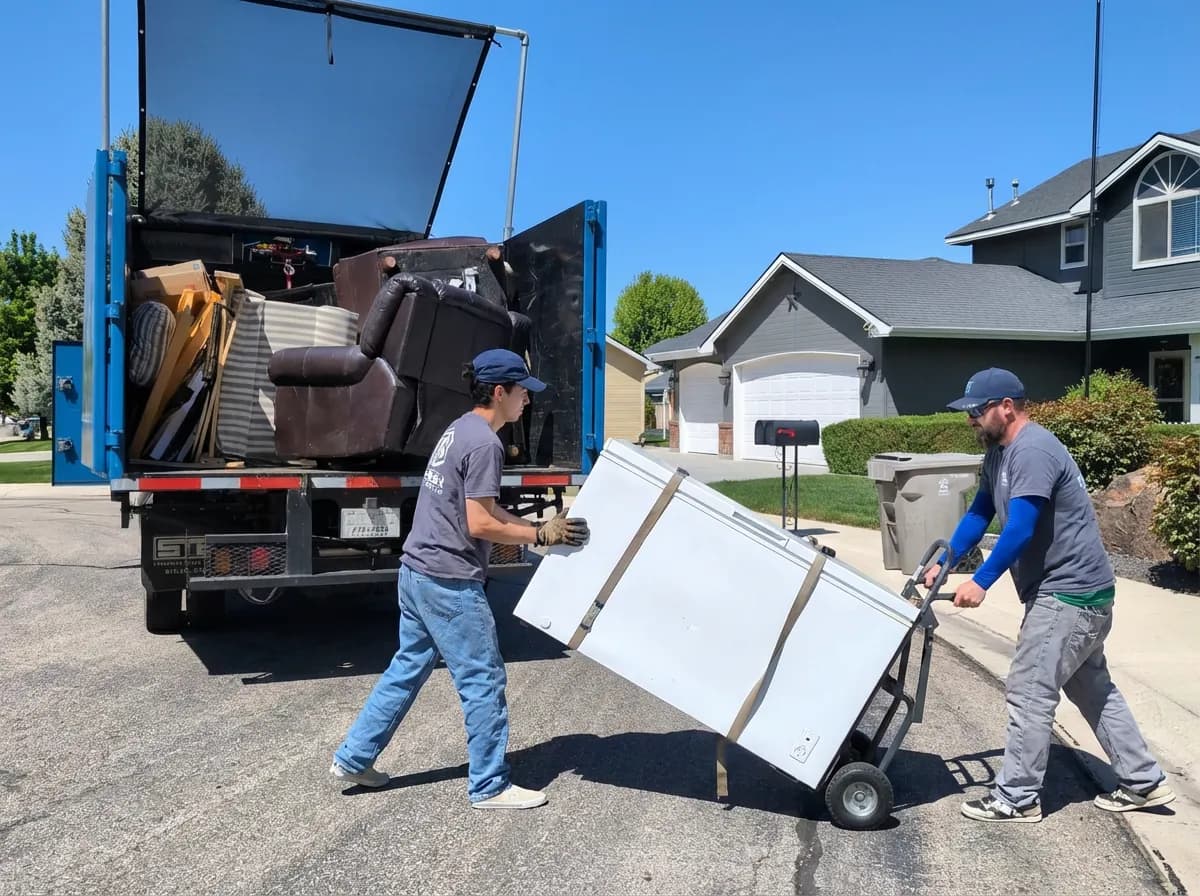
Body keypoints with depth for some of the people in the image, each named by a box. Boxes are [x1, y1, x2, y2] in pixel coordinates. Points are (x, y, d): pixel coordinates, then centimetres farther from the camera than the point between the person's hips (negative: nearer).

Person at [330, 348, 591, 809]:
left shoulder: (459, 429, 13)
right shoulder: (484, 444, -18)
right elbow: (480, 525, -19)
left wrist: (540, 527, 13)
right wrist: (541, 535, -10)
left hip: (417, 572, 10)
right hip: (450, 583, -10)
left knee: (406, 668, 20)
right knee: (483, 681, 2)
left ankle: (352, 759, 29)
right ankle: (490, 786, 13)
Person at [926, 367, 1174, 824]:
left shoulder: (1032, 451, -22)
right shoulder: (999, 453, 11)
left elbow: (1020, 529, -28)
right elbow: (979, 514, 16)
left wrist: (981, 582, -25)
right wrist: (943, 564, 9)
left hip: (1069, 594, -11)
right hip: (1080, 593, 11)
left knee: (1029, 693, -4)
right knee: (1093, 689, 19)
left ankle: (1016, 798, 6)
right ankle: (1143, 782, 31)